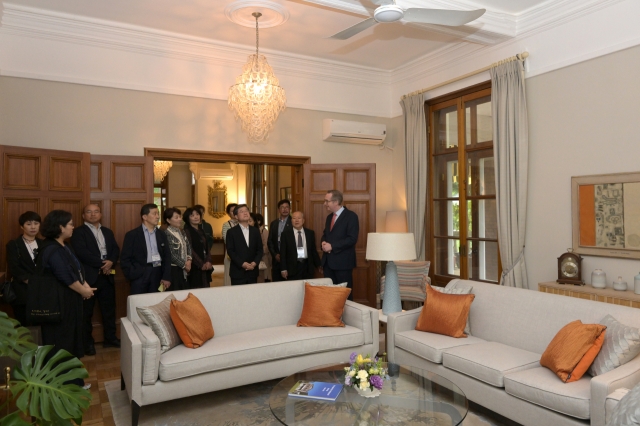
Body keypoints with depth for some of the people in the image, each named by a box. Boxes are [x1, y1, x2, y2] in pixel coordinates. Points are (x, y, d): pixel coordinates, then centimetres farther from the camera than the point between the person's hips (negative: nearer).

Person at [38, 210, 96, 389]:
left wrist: (86, 286, -3)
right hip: (58, 302, -10)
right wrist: (83, 290, -9)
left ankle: (71, 380, 26)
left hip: (70, 299, 10)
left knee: (71, 340, 15)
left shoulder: (63, 246, 11)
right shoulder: (51, 250, -20)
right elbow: (66, 276, -22)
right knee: (60, 342, 2)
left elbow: (77, 269, 11)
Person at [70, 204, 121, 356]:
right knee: (86, 312, 5)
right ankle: (87, 342, 16)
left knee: (109, 309, 11)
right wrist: (101, 263, -17)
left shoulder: (108, 232, 16)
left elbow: (116, 249, 7)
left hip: (107, 276, 5)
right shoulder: (78, 232, -3)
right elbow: (82, 252, -16)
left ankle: (110, 338, 23)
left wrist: (111, 262, -13)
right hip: (88, 277, -5)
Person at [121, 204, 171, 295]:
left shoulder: (162, 235, 13)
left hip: (158, 274, 3)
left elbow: (167, 256, 10)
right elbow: (125, 259, -1)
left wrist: (166, 277, 2)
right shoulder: (132, 235, 1)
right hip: (140, 275, -3)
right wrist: (132, 275, -9)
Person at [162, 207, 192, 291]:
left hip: (184, 268, 7)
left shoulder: (182, 232, 10)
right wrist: (184, 265, -9)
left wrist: (189, 260, -3)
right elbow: (171, 255, -16)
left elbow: (188, 246, 13)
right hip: (174, 269, -7)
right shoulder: (167, 234, -14)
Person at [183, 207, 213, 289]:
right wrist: (201, 264, -12)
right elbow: (190, 250, -11)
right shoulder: (186, 231, -5)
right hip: (194, 267, -6)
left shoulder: (201, 231, 16)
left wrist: (208, 261, -4)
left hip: (205, 267, 6)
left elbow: (207, 248, 12)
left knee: (206, 287, 2)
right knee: (195, 288, -8)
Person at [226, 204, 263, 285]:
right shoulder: (231, 232, 1)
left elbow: (260, 249, 9)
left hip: (253, 271, 3)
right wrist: (242, 264, -16)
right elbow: (230, 251, -6)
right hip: (238, 272, -3)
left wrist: (255, 262, -8)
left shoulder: (255, 231, 11)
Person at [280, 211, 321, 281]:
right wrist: (283, 269, -4)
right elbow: (283, 252, 1)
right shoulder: (286, 233, 2)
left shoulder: (310, 233, 8)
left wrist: (318, 265, 12)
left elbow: (313, 250, 12)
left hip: (308, 267, 2)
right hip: (293, 267, -2)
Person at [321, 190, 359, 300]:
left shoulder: (351, 216, -9)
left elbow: (352, 239, -16)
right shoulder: (329, 217, 16)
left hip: (343, 262, -7)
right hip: (328, 261, 7)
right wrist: (324, 243, 0)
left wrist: (332, 246, -17)